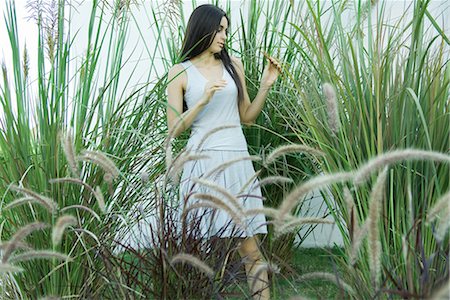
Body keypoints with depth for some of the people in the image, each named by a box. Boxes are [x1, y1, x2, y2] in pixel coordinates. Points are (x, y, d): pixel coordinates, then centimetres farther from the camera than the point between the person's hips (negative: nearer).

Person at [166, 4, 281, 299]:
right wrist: (203, 100, -12)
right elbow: (175, 128, 0)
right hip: (203, 162, -2)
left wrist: (266, 85, 5)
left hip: (237, 161, 3)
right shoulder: (180, 73, 5)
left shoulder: (234, 64, 14)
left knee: (249, 245, -2)